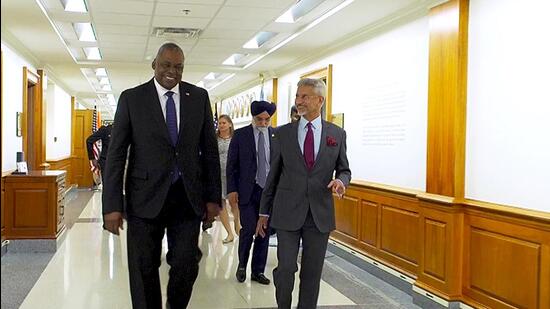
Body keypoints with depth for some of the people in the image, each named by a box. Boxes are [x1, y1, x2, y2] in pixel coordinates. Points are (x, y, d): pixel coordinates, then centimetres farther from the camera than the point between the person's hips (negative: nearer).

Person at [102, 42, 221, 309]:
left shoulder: (199, 97, 6)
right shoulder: (131, 98, 0)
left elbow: (210, 149, 8)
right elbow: (116, 154, -2)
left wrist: (214, 196, 4)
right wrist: (112, 206, -8)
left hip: (188, 197, 2)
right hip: (147, 197, -1)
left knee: (186, 267, 5)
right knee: (144, 270, 7)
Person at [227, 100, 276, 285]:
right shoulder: (240, 135, 0)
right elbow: (231, 164, 1)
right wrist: (232, 190, -5)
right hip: (247, 190, -2)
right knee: (249, 229, -8)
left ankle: (258, 271, 18)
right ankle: (242, 265, 17)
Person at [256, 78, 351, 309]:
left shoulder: (337, 134, 4)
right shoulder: (283, 133, 3)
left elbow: (344, 169, 11)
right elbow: (273, 174, 6)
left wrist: (341, 181, -13)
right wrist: (264, 212, 6)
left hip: (320, 214, 1)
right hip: (287, 212, -1)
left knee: (312, 272, 9)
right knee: (285, 268, -1)